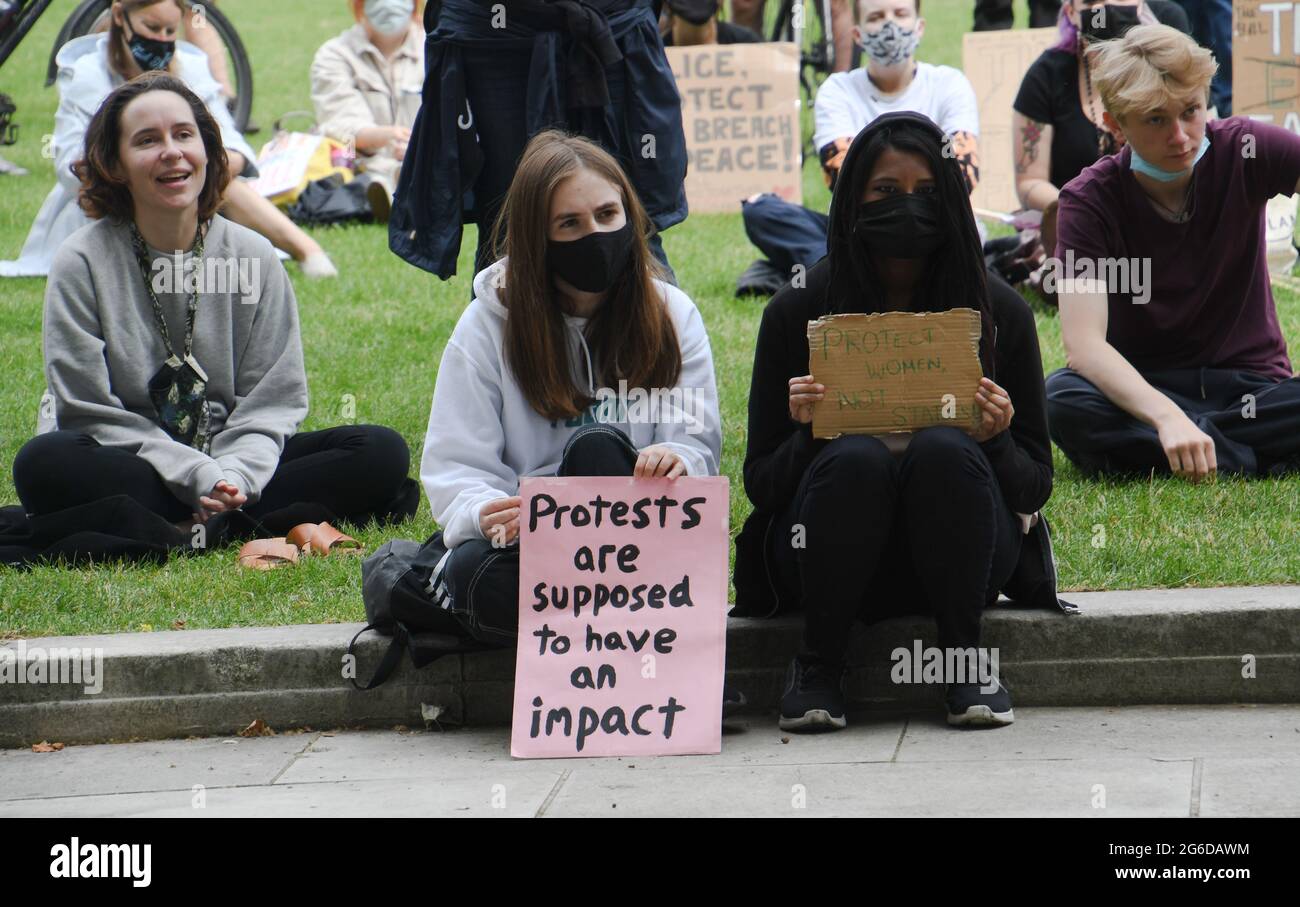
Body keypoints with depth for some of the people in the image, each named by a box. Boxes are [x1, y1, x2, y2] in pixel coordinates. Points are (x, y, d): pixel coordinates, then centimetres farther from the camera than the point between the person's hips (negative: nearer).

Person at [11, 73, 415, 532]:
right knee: (43, 463, -36)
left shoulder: (253, 257, 3)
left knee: (381, 453, -16)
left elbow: (274, 400, 2)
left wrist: (234, 475, -20)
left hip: (231, 464, 3)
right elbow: (90, 412, -9)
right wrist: (199, 477, -21)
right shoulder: (82, 263, -5)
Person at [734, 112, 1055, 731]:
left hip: (953, 561, 0)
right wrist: (806, 434, -20)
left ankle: (963, 657, -16)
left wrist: (995, 442, -17)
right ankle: (817, 663, -15)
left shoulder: (1000, 315, 1)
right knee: (855, 458, -32)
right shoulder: (797, 314, -1)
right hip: (828, 562, 0)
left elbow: (1036, 486, 5)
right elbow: (760, 483, 2)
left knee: (943, 450, -31)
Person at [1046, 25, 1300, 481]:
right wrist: (1166, 417, -40)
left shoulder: (1243, 151, -7)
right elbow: (1083, 342, -22)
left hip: (1253, 386, 0)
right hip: (1143, 388, 0)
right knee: (1061, 399, -34)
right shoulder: (1090, 200, -10)